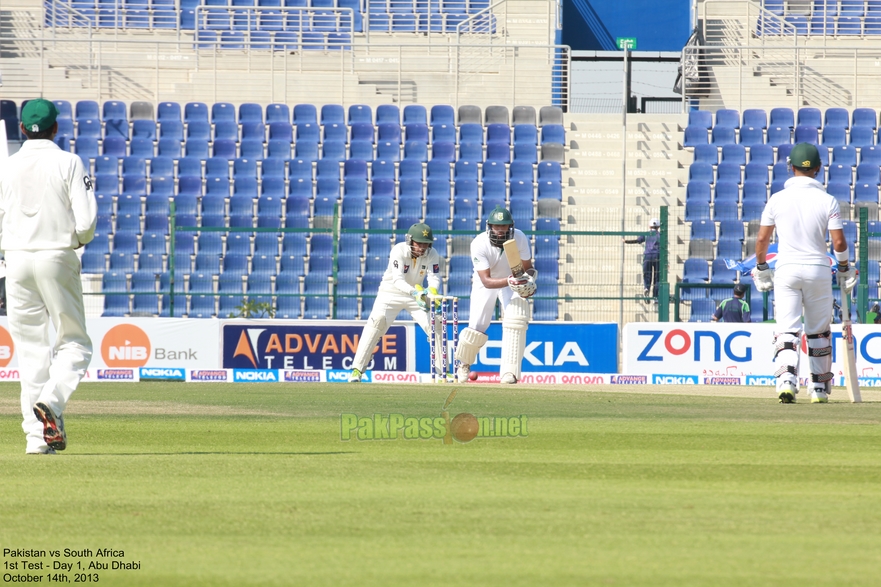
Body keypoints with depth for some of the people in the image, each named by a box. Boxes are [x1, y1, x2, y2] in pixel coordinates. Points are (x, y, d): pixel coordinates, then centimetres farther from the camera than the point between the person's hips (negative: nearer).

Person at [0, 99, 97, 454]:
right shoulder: (68, 163, -4)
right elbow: (86, 221, -11)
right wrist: (80, 238, 11)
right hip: (57, 257, -3)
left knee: (32, 348, 8)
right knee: (74, 342, 6)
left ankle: (36, 434, 3)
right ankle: (51, 400, -21)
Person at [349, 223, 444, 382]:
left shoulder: (432, 255, -14)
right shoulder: (399, 251, -26)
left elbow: (434, 279, -21)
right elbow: (397, 280, -35)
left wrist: (432, 292, -44)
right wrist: (414, 292, -52)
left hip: (417, 293, 4)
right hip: (391, 292, -4)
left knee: (435, 324, -8)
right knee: (377, 321, -23)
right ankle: (357, 369, -22)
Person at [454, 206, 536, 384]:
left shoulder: (519, 238, -24)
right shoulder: (479, 244, -31)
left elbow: (527, 267, -10)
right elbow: (486, 281, -34)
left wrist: (529, 279, -34)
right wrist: (508, 281, -52)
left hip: (513, 280, 1)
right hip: (485, 284, -1)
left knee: (516, 322, -21)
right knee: (476, 329, -3)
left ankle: (509, 372, -16)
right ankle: (464, 364, 29)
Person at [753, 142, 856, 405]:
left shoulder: (777, 199, -1)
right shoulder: (827, 201, -4)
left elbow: (761, 239, 2)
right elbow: (839, 241, -7)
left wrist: (761, 268, 18)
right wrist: (844, 269, 10)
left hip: (786, 271, 0)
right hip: (818, 270, 0)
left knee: (786, 330, -2)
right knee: (819, 333, 14)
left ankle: (786, 379, -25)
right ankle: (819, 388, 19)